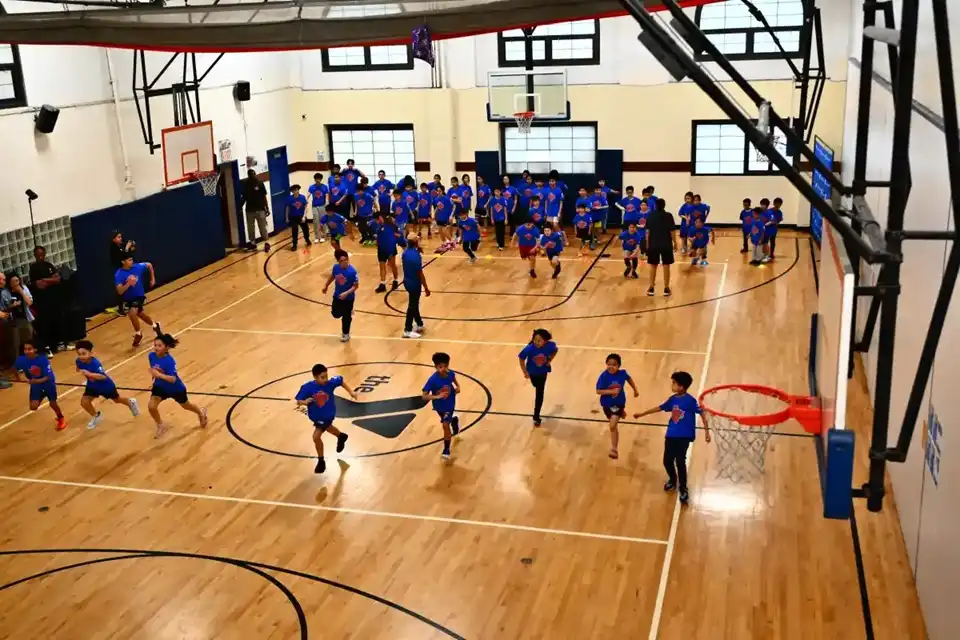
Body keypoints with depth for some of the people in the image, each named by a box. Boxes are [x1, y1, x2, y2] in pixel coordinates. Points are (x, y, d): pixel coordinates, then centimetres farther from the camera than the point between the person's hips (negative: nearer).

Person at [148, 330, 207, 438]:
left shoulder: (169, 361, -37)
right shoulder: (151, 356, -18)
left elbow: (173, 379, -46)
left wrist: (159, 374, -57)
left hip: (175, 388, -4)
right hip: (160, 386, 4)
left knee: (185, 406, 22)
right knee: (151, 406, -15)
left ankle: (201, 412, 57)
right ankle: (161, 426, 14)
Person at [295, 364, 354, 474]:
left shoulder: (330, 382, -27)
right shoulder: (307, 387, -27)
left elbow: (341, 381, -5)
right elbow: (298, 402, -19)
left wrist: (351, 392, -8)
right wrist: (304, 402, -40)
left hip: (328, 415, -4)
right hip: (315, 416, 4)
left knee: (316, 436, -15)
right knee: (327, 427, 33)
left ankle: (321, 461, 9)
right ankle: (341, 436, 67)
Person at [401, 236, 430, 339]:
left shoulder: (405, 252, -1)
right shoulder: (416, 256, -26)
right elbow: (420, 274, -22)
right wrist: (426, 288, -14)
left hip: (407, 281, 8)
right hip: (414, 284, -8)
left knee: (414, 303, 21)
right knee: (412, 306, 3)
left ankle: (419, 324, 36)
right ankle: (408, 330, 11)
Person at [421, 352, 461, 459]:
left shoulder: (450, 373, -22)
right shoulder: (432, 380, -33)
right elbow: (424, 396, -32)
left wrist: (457, 387, -11)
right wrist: (437, 396, -45)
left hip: (449, 404, 0)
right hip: (439, 405, 0)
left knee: (445, 425, -7)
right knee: (446, 422, 26)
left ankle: (446, 450, 10)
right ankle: (454, 420, 65)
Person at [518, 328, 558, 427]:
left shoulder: (550, 346, -30)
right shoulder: (529, 348, -35)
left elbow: (555, 350, -4)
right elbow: (521, 359, -18)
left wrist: (550, 360, -14)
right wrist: (525, 372, -19)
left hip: (542, 372, 0)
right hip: (532, 372, 0)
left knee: (539, 394, 0)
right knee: (537, 387, 28)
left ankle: (536, 416, 11)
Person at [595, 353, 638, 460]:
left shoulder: (622, 373, -16)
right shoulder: (604, 376, -24)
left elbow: (629, 379, 8)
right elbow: (598, 391, -24)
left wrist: (635, 390, 18)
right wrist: (611, 391, -34)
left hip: (619, 403, -1)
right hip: (607, 404, 1)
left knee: (613, 426, -13)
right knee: (614, 426, 22)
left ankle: (614, 448, -2)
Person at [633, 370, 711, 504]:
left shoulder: (690, 400, -13)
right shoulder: (673, 399, 6)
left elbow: (702, 414, -10)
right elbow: (659, 408, 17)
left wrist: (706, 431, -14)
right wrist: (642, 414, 23)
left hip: (684, 436, -6)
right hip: (671, 435, 6)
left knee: (680, 461, -10)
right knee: (667, 460, 6)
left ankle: (683, 490, 8)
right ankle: (672, 480, 36)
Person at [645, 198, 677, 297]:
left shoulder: (651, 216, -1)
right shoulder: (668, 215, -7)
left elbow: (648, 232, 0)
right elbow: (672, 231, -8)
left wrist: (647, 244, 9)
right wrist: (675, 243, 3)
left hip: (653, 244, 2)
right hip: (666, 245, -2)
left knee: (653, 266, 10)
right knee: (666, 266, 6)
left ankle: (651, 288, 13)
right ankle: (666, 289, 9)